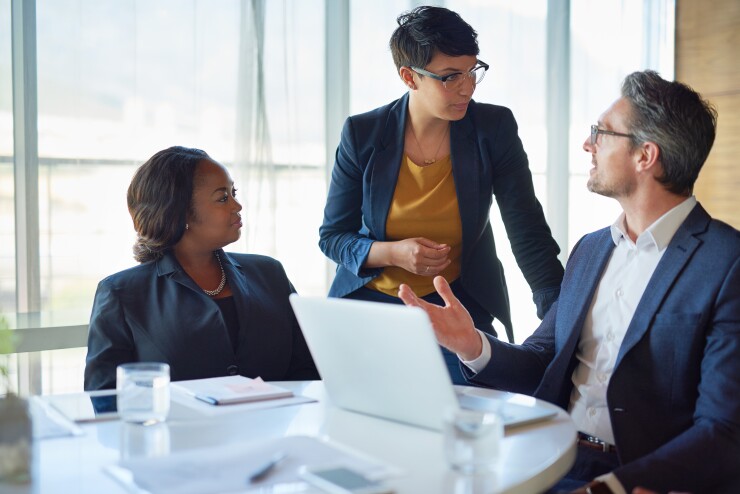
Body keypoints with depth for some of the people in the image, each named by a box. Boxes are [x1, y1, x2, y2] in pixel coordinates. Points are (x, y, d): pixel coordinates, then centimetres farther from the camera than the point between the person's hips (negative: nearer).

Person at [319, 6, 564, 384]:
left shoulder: (494, 128, -8)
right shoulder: (362, 135, -8)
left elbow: (528, 233, -6)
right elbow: (332, 236, 0)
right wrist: (392, 253, -21)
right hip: (371, 302, 0)